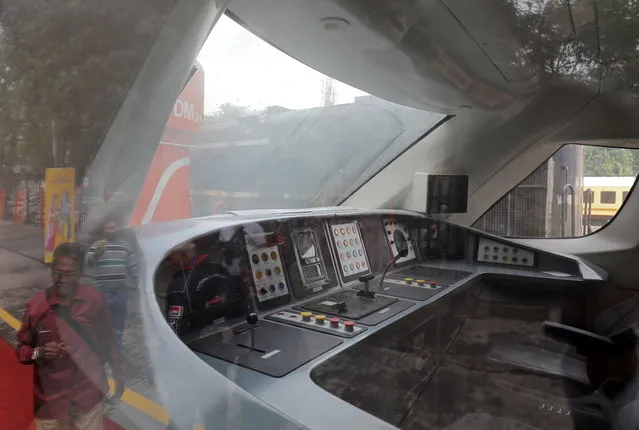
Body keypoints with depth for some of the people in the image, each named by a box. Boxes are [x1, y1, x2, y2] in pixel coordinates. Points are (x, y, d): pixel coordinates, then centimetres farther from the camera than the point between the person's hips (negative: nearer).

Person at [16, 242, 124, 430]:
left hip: (89, 393, 0)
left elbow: (107, 341, 1)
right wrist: (39, 353, -19)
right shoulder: (36, 304, -11)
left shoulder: (95, 299, -10)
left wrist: (118, 377, 7)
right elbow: (22, 348, 2)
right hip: (50, 397, 0)